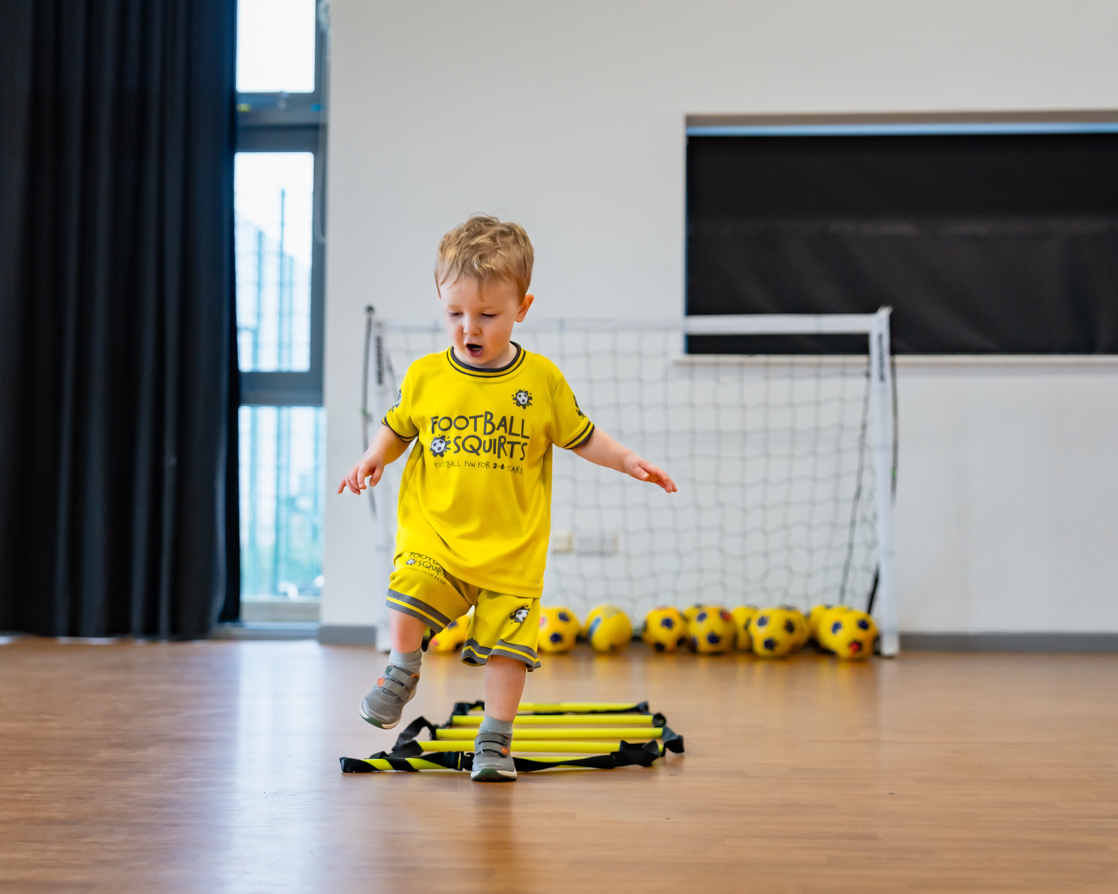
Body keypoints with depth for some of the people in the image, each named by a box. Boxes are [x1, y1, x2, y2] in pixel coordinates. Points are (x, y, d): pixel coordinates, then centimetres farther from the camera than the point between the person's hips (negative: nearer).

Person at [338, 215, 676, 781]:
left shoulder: (541, 380, -3)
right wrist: (375, 457, -3)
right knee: (406, 606, -21)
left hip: (512, 543, 0)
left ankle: (494, 741, 18)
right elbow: (397, 427, 16)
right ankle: (402, 672, 10)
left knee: (506, 642, 1)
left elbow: (580, 436, 9)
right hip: (434, 532, 1)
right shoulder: (425, 376, 0)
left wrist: (627, 461, -1)